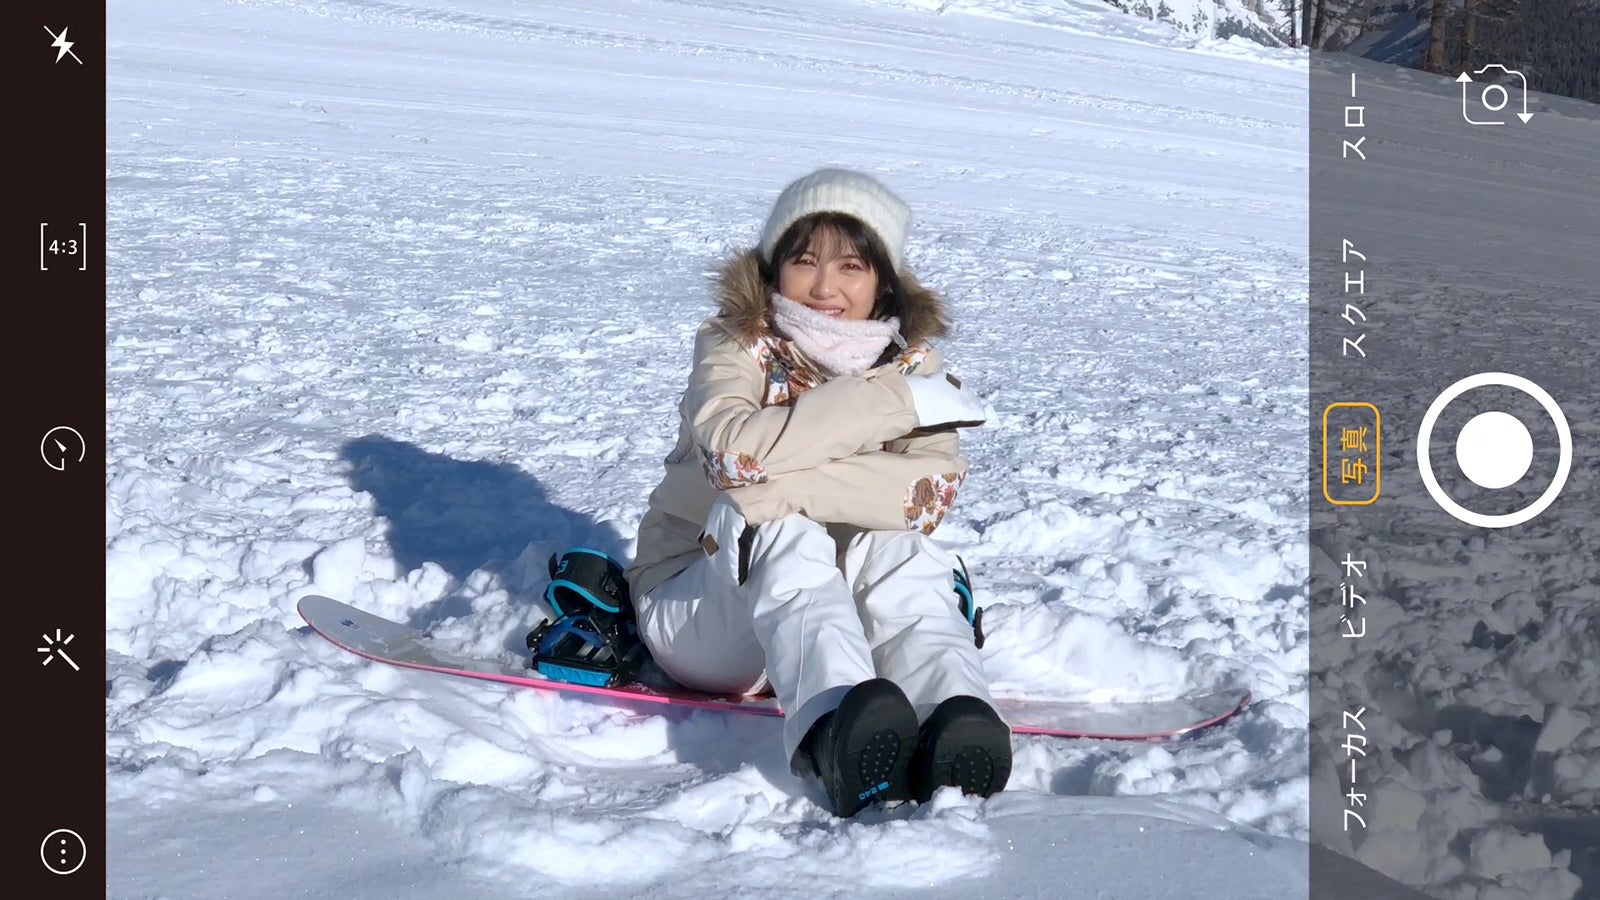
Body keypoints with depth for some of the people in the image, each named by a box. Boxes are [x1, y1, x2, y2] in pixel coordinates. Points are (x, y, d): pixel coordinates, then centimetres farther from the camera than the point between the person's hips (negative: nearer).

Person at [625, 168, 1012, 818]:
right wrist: (894, 399, -28)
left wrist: (788, 482, -31)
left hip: (841, 605, 2)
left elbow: (932, 490, -20)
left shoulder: (912, 361, 1)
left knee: (890, 532, -27)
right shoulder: (734, 345, -7)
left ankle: (957, 720, -52)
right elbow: (735, 449, -31)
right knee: (764, 512, -32)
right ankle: (833, 730, -58)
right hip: (697, 608, -2)